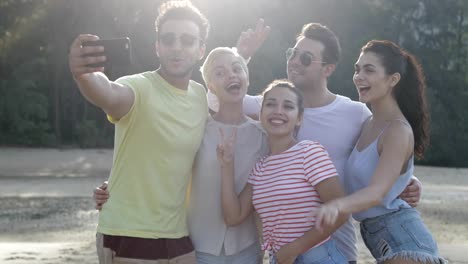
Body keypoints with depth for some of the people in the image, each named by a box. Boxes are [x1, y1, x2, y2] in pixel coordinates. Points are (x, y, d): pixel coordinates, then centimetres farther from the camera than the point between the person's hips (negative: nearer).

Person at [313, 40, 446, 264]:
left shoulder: (399, 130, -17)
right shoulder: (369, 124, 8)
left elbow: (377, 191, -32)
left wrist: (336, 206, -49)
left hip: (401, 237, -9)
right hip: (377, 235, 9)